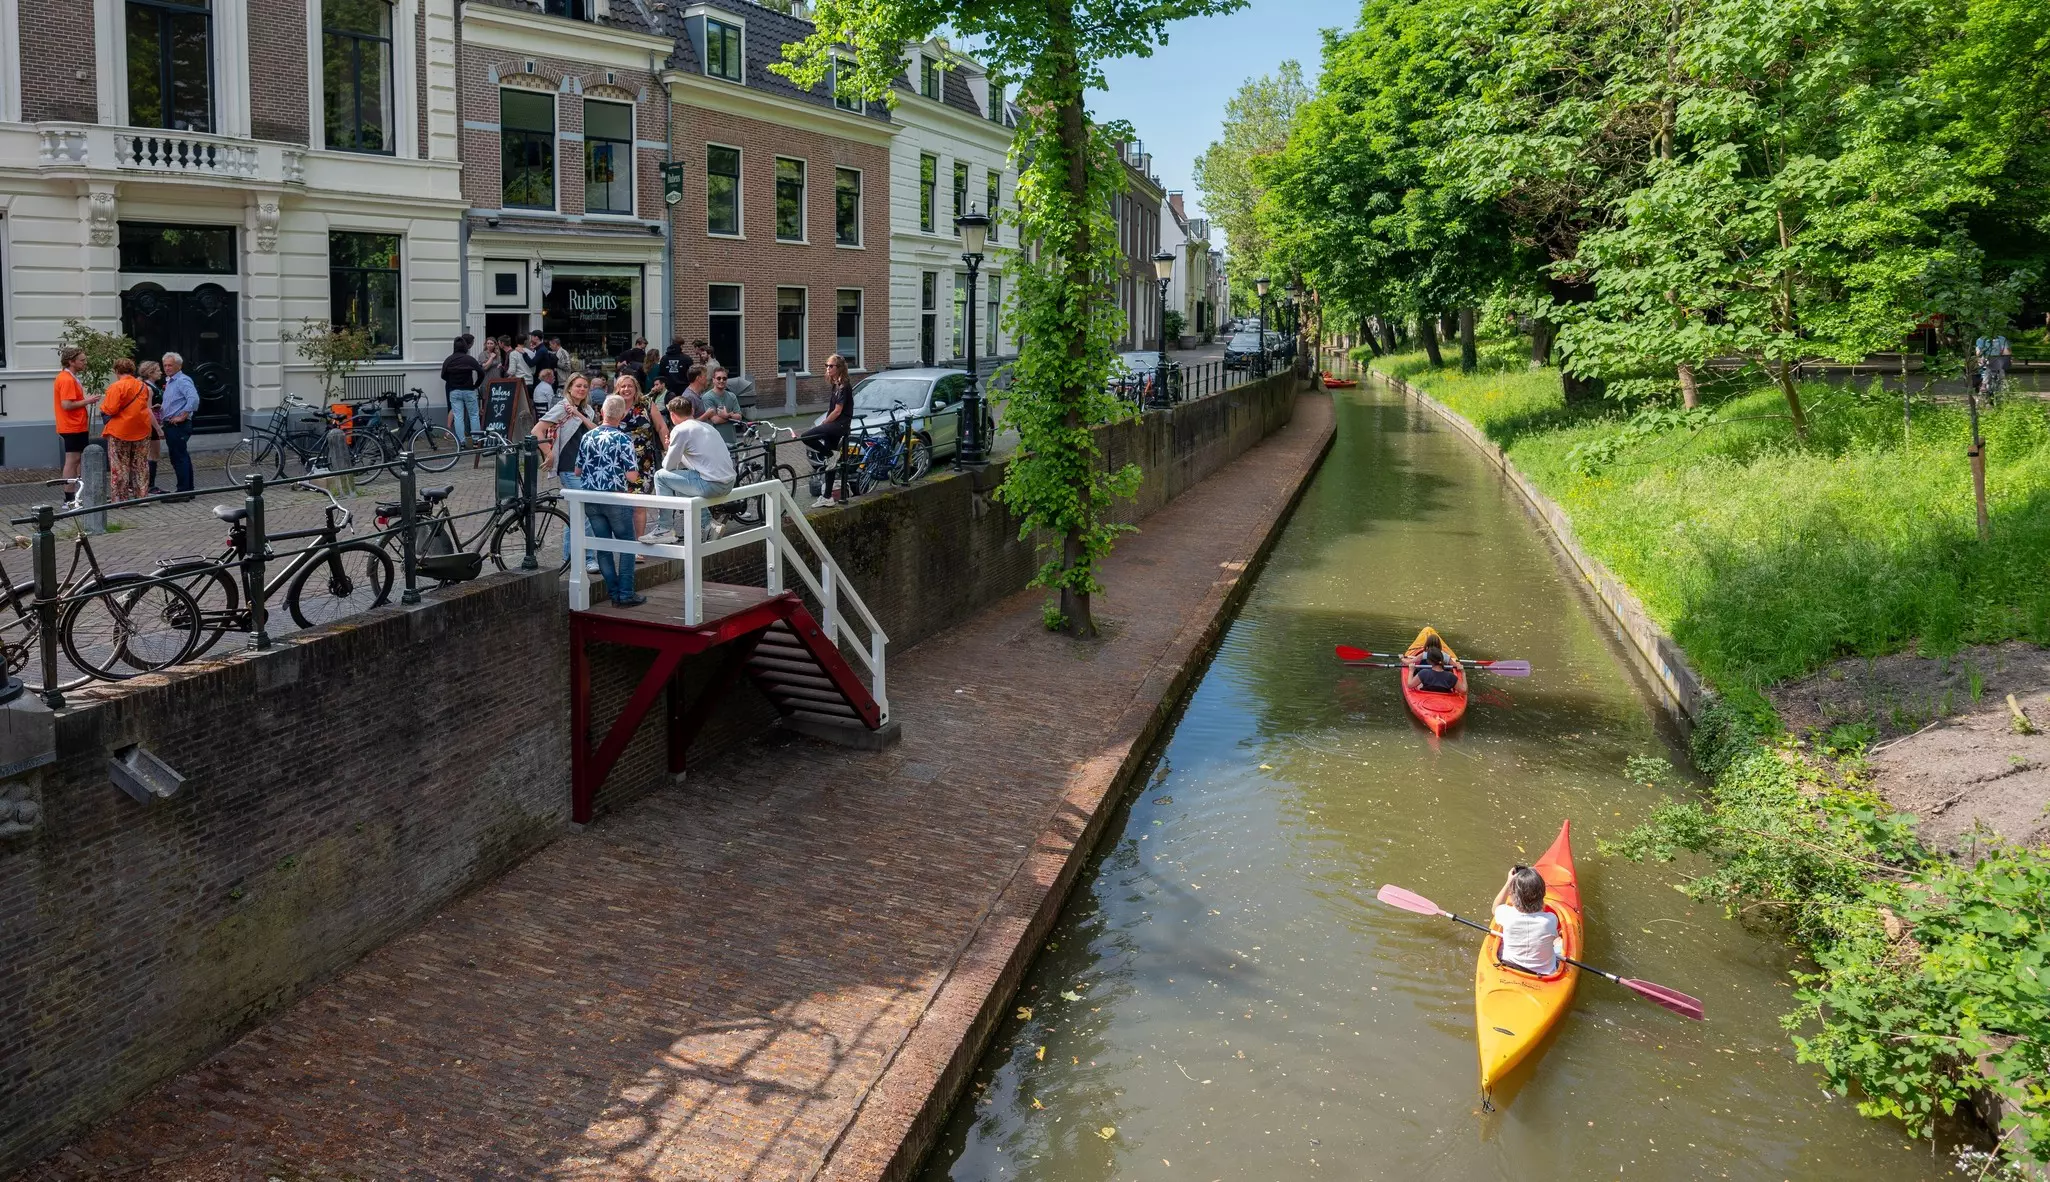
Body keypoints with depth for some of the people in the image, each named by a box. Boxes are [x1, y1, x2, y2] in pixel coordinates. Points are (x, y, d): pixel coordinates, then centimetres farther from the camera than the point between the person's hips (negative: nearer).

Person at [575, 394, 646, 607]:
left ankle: (613, 591, 14)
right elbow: (633, 476, -17)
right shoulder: (623, 439, -12)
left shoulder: (587, 437, 3)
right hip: (616, 499, -5)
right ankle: (625, 594, 3)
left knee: (603, 545, 11)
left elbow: (577, 471, 10)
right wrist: (630, 485, 5)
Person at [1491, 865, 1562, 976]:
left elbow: (1496, 908, 2)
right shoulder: (1551, 920, -28)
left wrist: (1509, 882, -1)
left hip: (1509, 967, 1)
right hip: (1543, 973, -1)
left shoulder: (1507, 915, -25)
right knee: (1560, 942, 27)